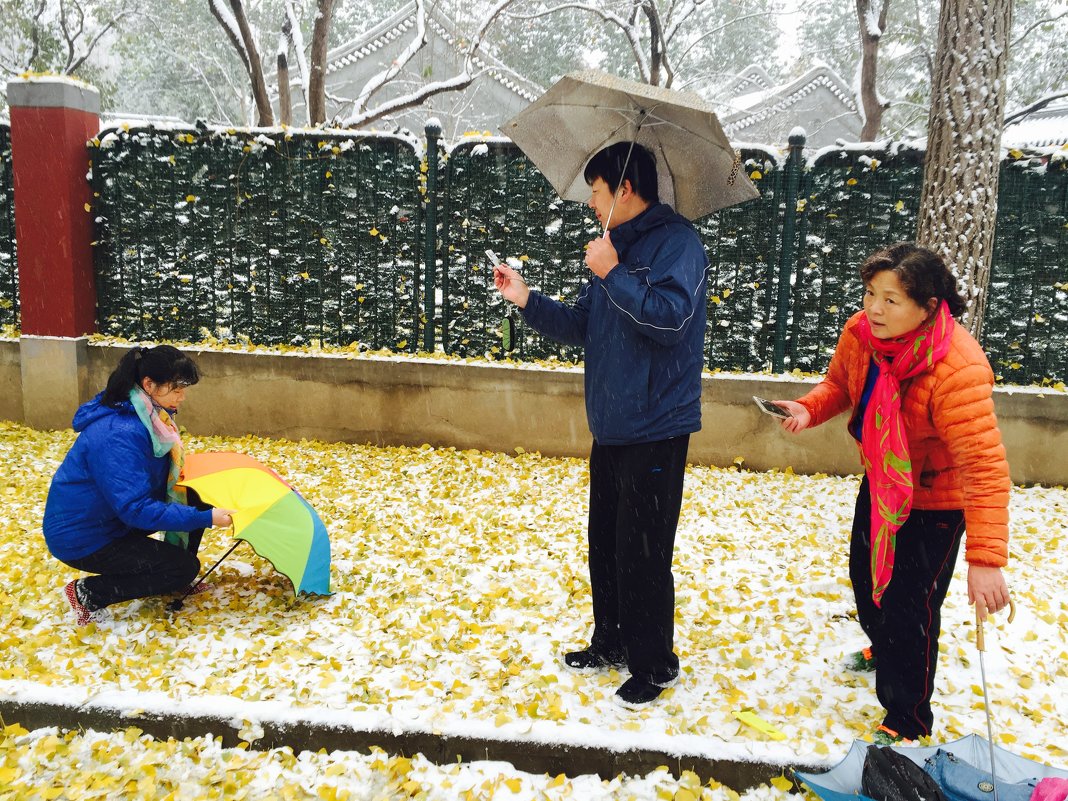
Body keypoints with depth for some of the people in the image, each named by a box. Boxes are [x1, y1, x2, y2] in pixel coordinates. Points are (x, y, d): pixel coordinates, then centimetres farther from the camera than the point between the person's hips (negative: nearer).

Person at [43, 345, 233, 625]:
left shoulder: (150, 416, -2)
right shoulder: (118, 434, -31)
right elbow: (136, 509, -33)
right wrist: (204, 518, -34)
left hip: (113, 516, 9)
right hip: (82, 539, -9)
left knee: (194, 499, 1)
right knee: (184, 568, -12)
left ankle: (177, 584, 15)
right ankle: (88, 594, -1)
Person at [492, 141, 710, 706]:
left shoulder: (677, 242, -11)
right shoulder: (615, 247, 16)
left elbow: (669, 318, -26)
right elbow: (583, 327, 17)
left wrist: (612, 273, -22)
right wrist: (527, 300, 7)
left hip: (655, 430, -9)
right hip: (611, 426, 9)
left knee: (641, 553, -2)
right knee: (604, 541, 17)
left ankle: (654, 667, 17)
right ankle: (611, 643, 35)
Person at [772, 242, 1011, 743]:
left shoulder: (959, 369, -38)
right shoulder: (860, 333, -17)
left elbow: (986, 467, -41)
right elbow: (839, 384, 4)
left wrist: (986, 559, -47)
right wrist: (809, 409, -19)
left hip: (935, 499, -7)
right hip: (880, 481, 7)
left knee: (909, 606, -4)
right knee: (866, 576, 26)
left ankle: (907, 720, 22)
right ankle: (884, 649, 60)